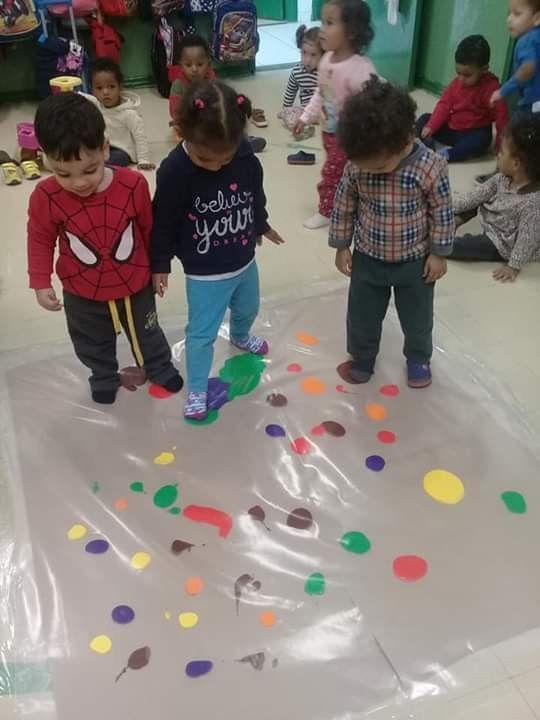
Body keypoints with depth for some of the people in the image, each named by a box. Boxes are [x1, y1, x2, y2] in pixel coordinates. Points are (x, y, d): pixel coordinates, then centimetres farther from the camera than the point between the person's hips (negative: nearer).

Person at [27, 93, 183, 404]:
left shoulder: (134, 184, -23)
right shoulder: (46, 196, -25)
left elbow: (150, 229, -7)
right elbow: (41, 240, -7)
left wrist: (158, 268, 4)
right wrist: (41, 283, -9)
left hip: (135, 285, 0)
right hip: (82, 293, 1)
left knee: (147, 334, 26)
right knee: (93, 345, 26)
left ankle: (160, 368, 55)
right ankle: (104, 378, 56)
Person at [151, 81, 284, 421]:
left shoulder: (246, 155, -15)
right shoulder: (174, 171, -27)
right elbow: (164, 223, -16)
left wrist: (262, 226, 21)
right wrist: (161, 265, -7)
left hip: (244, 262, 5)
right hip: (204, 274, -5)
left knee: (247, 310, 31)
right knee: (202, 333, 5)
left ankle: (240, 337, 65)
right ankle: (197, 389, 27)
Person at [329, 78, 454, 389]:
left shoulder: (431, 167, -25)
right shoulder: (357, 165, -19)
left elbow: (443, 213, -13)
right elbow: (344, 206, -4)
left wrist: (438, 254, -7)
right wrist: (342, 246, 2)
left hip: (415, 261, -1)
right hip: (368, 259, 2)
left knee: (417, 317, 19)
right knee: (362, 315, 17)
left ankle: (419, 358, 47)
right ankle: (362, 358, 45)